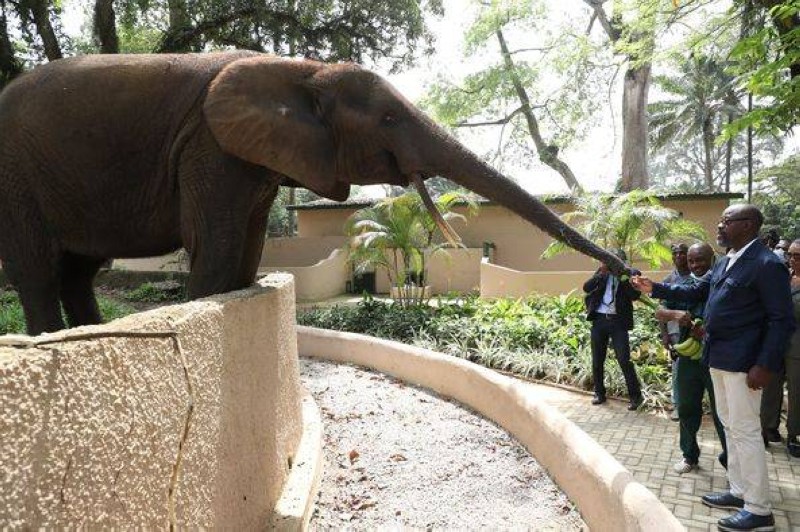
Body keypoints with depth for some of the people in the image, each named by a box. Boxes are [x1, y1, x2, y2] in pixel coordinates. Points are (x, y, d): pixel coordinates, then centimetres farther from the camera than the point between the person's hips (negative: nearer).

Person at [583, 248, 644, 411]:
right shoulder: (602, 272, 10)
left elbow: (635, 295, -13)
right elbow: (586, 287, -2)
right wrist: (601, 273, -14)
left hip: (618, 321, -3)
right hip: (599, 320, 3)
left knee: (624, 360, -8)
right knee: (597, 360, 9)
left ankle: (635, 396, 6)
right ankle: (599, 393, 23)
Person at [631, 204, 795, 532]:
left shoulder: (767, 264, -16)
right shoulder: (724, 263, 10)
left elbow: (782, 320, -17)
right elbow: (697, 292, 22)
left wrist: (765, 365, -22)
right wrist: (655, 289, 18)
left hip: (743, 361, -9)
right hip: (718, 357, 9)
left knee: (745, 431, -2)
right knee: (730, 427, 17)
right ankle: (739, 491, 31)